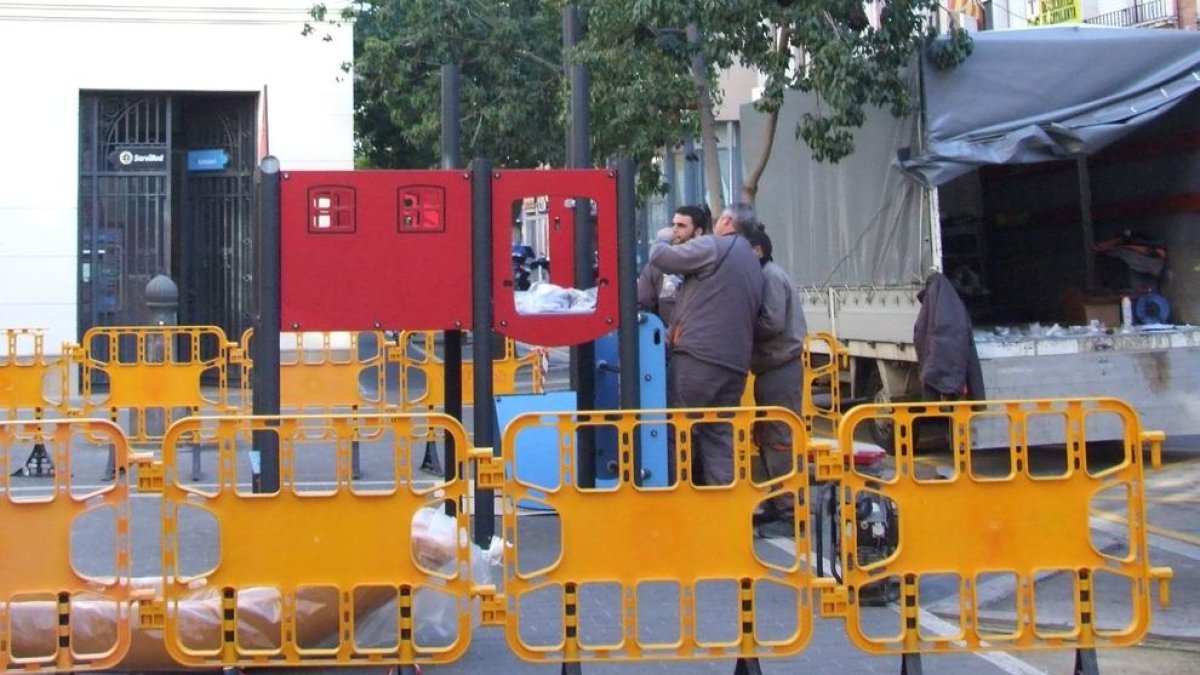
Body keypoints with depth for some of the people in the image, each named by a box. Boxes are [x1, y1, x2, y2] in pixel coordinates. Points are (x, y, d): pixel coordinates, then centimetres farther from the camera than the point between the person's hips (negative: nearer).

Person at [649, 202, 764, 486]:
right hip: (735, 364, 8)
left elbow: (660, 257, -4)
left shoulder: (713, 247, -4)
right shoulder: (754, 264, 23)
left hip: (697, 357, -8)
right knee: (720, 437, 7)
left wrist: (663, 238, 19)